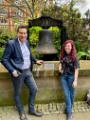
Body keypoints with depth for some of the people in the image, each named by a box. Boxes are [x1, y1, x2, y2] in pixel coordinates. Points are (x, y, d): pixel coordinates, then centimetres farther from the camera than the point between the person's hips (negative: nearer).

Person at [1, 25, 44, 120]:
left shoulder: (27, 42, 4)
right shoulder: (11, 43, -17)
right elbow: (4, 60, -15)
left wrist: (35, 61, 12)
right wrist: (12, 70, -22)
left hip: (28, 71, 7)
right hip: (18, 73, -6)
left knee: (34, 89, 13)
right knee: (18, 93, 11)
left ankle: (31, 110, 33)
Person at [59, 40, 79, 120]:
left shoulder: (74, 57, -14)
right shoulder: (63, 56, 1)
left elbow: (76, 69, -15)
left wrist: (75, 80, -19)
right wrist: (60, 67, -1)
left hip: (71, 77, -4)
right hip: (63, 76, 4)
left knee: (71, 94, 12)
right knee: (66, 94, 4)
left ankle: (69, 109, 31)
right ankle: (69, 112, 14)